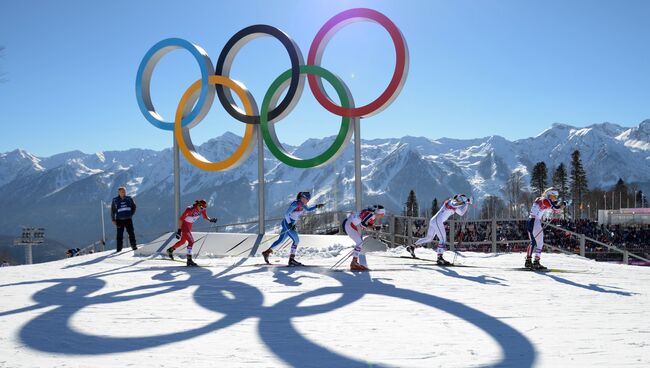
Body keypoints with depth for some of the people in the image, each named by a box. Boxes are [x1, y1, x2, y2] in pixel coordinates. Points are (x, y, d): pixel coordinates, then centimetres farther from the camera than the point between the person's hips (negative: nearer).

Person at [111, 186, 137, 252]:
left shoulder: (129, 199, 2)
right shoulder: (115, 200, -2)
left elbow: (134, 206, 16)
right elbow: (112, 210, 4)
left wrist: (131, 214, 8)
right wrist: (113, 220, 1)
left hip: (128, 219, 1)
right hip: (119, 220, -1)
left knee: (131, 233, 1)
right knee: (119, 235, 0)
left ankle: (133, 246, 13)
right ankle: (119, 248, 7)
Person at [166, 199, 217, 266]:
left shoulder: (202, 210, -11)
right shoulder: (190, 209, -30)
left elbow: (205, 217, 5)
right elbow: (181, 219, -26)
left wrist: (210, 219, -18)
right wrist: (179, 230, -27)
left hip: (189, 226, 8)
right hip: (184, 225, -8)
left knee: (183, 241, 22)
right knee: (191, 241, -17)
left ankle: (170, 250, 44)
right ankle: (189, 260, -14)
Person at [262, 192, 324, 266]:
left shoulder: (302, 204, 5)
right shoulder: (295, 204, -21)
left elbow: (308, 209, 22)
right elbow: (286, 213, -21)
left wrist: (316, 206, 8)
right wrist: (290, 224, -20)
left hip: (291, 224, 10)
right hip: (287, 224, -10)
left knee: (281, 240, 18)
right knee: (296, 240, -13)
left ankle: (266, 252, 29)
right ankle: (291, 259, -6)